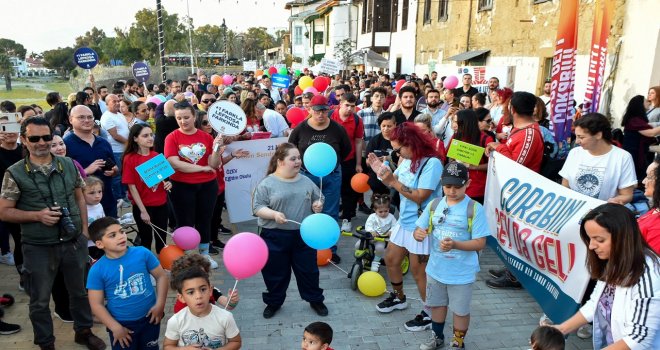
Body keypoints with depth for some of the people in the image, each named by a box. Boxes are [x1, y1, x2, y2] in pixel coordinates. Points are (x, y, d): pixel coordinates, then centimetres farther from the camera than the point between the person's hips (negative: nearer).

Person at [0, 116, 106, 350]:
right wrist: (37, 215, -20)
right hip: (38, 248, -3)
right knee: (40, 300, 12)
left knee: (80, 290, 18)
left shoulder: (69, 165, 1)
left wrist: (84, 230, 4)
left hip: (74, 242, 3)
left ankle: (83, 331, 39)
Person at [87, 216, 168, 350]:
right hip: (121, 324, -1)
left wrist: (160, 304, -10)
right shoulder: (97, 270, -14)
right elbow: (96, 304, -9)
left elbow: (161, 276, -3)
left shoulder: (142, 253, -12)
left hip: (149, 317, 2)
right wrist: (115, 327, -12)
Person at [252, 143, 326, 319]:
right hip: (275, 237, -3)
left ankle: (315, 299, 33)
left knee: (308, 270, 14)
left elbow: (316, 199, 16)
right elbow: (257, 207, -9)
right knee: (275, 272, 11)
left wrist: (318, 205, -6)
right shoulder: (267, 183, -8)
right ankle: (274, 302, 32)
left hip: (304, 235, 3)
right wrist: (274, 214, -25)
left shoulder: (306, 181, 5)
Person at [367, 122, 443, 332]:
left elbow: (419, 197, -26)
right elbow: (395, 184, 9)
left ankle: (430, 314, 25)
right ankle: (399, 298, 43)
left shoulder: (432, 163, -24)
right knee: (391, 260, 19)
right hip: (404, 222, 9)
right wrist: (380, 170, -7)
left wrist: (394, 181, -25)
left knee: (418, 272, 5)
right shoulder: (406, 160, 1)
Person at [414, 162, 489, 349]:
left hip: (462, 273, -4)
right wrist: (418, 233, -23)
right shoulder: (434, 205, -2)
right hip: (435, 269, 4)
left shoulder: (475, 209, -15)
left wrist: (455, 244, -31)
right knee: (437, 304, 22)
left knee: (460, 310, 13)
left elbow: (480, 243, -17)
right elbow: (420, 230, 2)